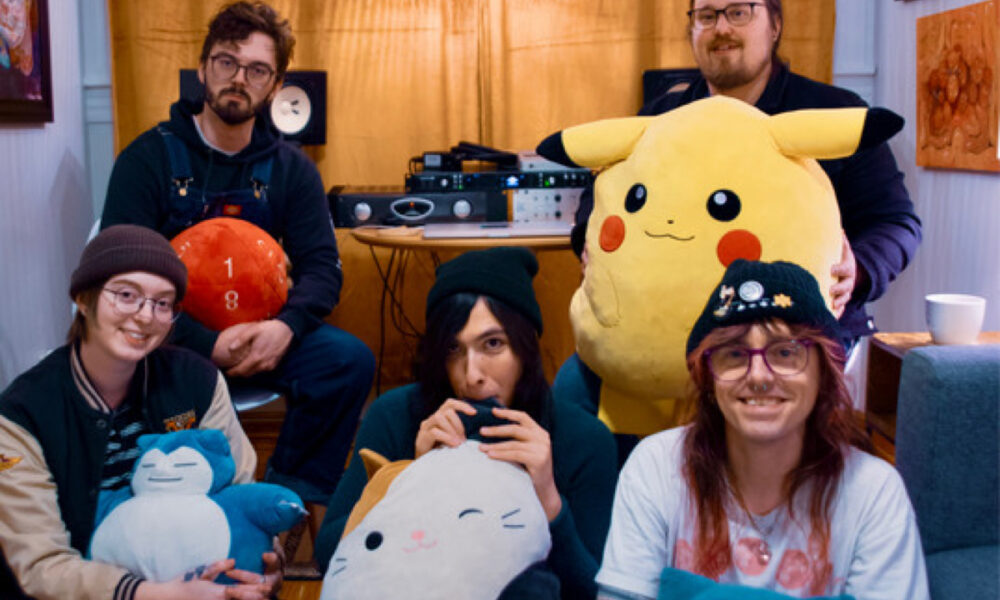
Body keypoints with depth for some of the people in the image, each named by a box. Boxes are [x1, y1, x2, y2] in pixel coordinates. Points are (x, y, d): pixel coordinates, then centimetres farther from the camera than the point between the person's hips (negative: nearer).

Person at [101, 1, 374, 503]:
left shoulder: (291, 170, 6)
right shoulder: (149, 157, -5)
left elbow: (322, 265, 0)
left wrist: (287, 326, -24)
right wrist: (207, 345, -25)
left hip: (256, 336, 4)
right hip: (170, 341, -3)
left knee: (349, 359, -21)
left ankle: (290, 498, -5)